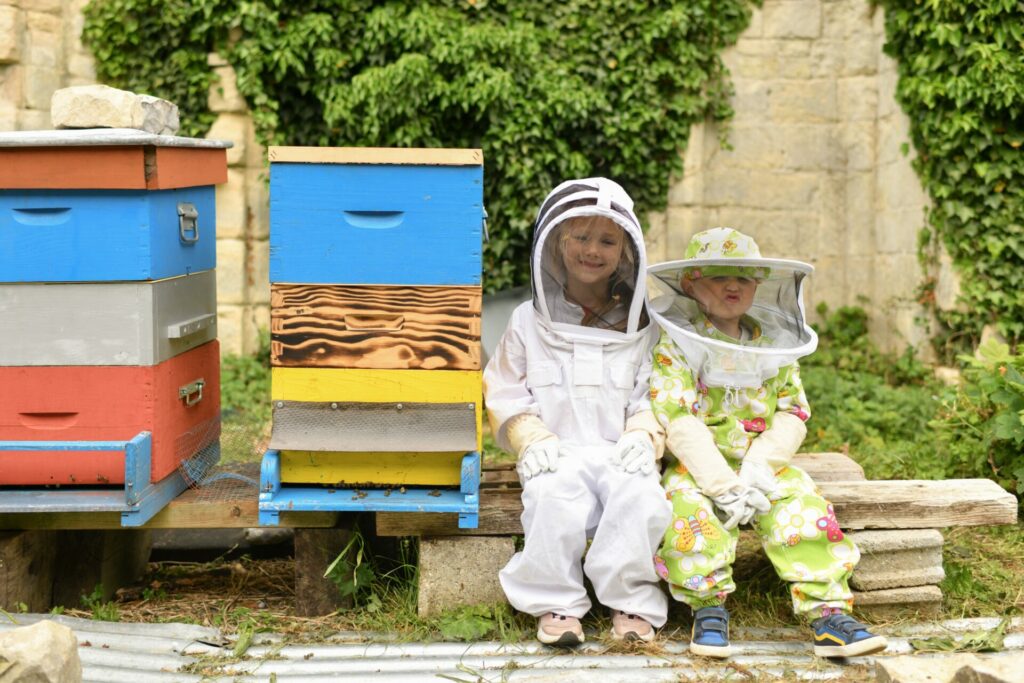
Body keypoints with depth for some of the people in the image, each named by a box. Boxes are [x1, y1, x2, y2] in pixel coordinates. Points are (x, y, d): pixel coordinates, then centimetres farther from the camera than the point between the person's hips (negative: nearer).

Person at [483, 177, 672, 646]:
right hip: (558, 454, -1)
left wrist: (642, 435, -8)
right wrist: (531, 439, -8)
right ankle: (556, 604, -20)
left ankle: (631, 602, -16)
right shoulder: (529, 321, 12)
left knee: (641, 499, -32)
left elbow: (651, 396, 12)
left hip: (620, 454, 1)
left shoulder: (641, 326, 14)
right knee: (555, 498, -34)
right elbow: (505, 394, 9)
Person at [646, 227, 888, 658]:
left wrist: (758, 469, -16)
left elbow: (793, 415, 3)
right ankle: (708, 607, -14)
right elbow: (678, 421, -14)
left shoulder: (774, 345, 10)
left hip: (762, 464, 3)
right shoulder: (674, 344, -4)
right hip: (696, 465, -3)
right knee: (688, 511, -32)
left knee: (805, 508, -22)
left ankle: (827, 611, -19)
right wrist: (723, 485, -23)